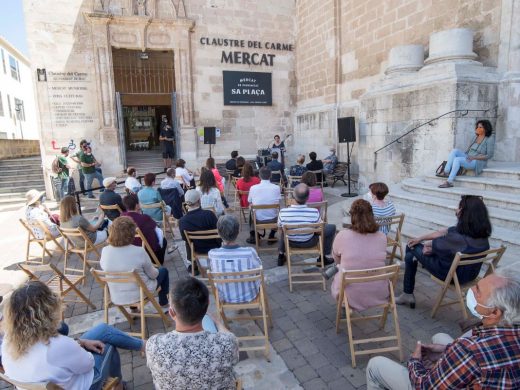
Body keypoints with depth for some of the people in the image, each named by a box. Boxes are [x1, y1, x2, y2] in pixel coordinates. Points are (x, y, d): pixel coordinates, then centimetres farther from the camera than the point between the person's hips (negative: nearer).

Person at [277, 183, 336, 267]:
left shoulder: (283, 212, -28)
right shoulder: (314, 212, -31)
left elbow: (280, 227, -7)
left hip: (291, 243, 2)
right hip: (308, 243, -2)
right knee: (332, 227, 17)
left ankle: (281, 255, 37)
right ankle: (324, 257, 24)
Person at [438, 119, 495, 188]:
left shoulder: (489, 139, -8)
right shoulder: (476, 136, 11)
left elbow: (489, 155, -12)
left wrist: (474, 157, -20)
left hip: (478, 162, -7)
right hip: (468, 158, 7)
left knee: (457, 159, -31)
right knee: (455, 151, -16)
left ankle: (449, 182, -34)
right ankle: (446, 172, -24)